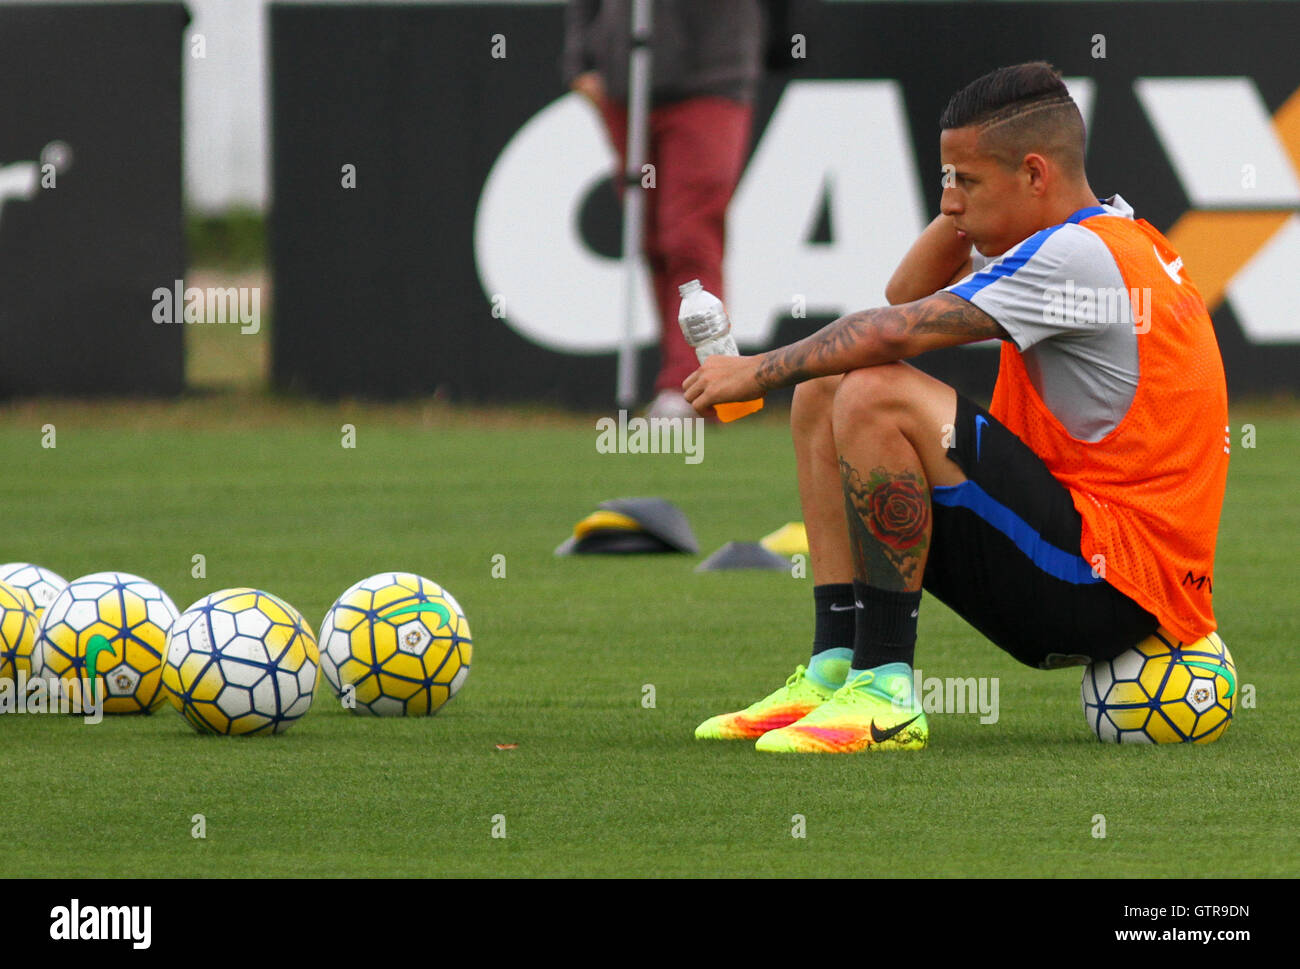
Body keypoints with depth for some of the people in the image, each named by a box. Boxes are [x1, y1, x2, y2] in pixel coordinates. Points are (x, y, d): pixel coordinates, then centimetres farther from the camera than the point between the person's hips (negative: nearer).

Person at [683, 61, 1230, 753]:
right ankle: (833, 672, 1)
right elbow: (908, 293, 22)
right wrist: (963, 209, 7)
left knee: (877, 397, -26)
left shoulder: (1080, 255, -17)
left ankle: (884, 693, -23)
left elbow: (894, 333, -20)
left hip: (1115, 581, -11)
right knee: (825, 392, 11)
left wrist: (759, 371, -7)